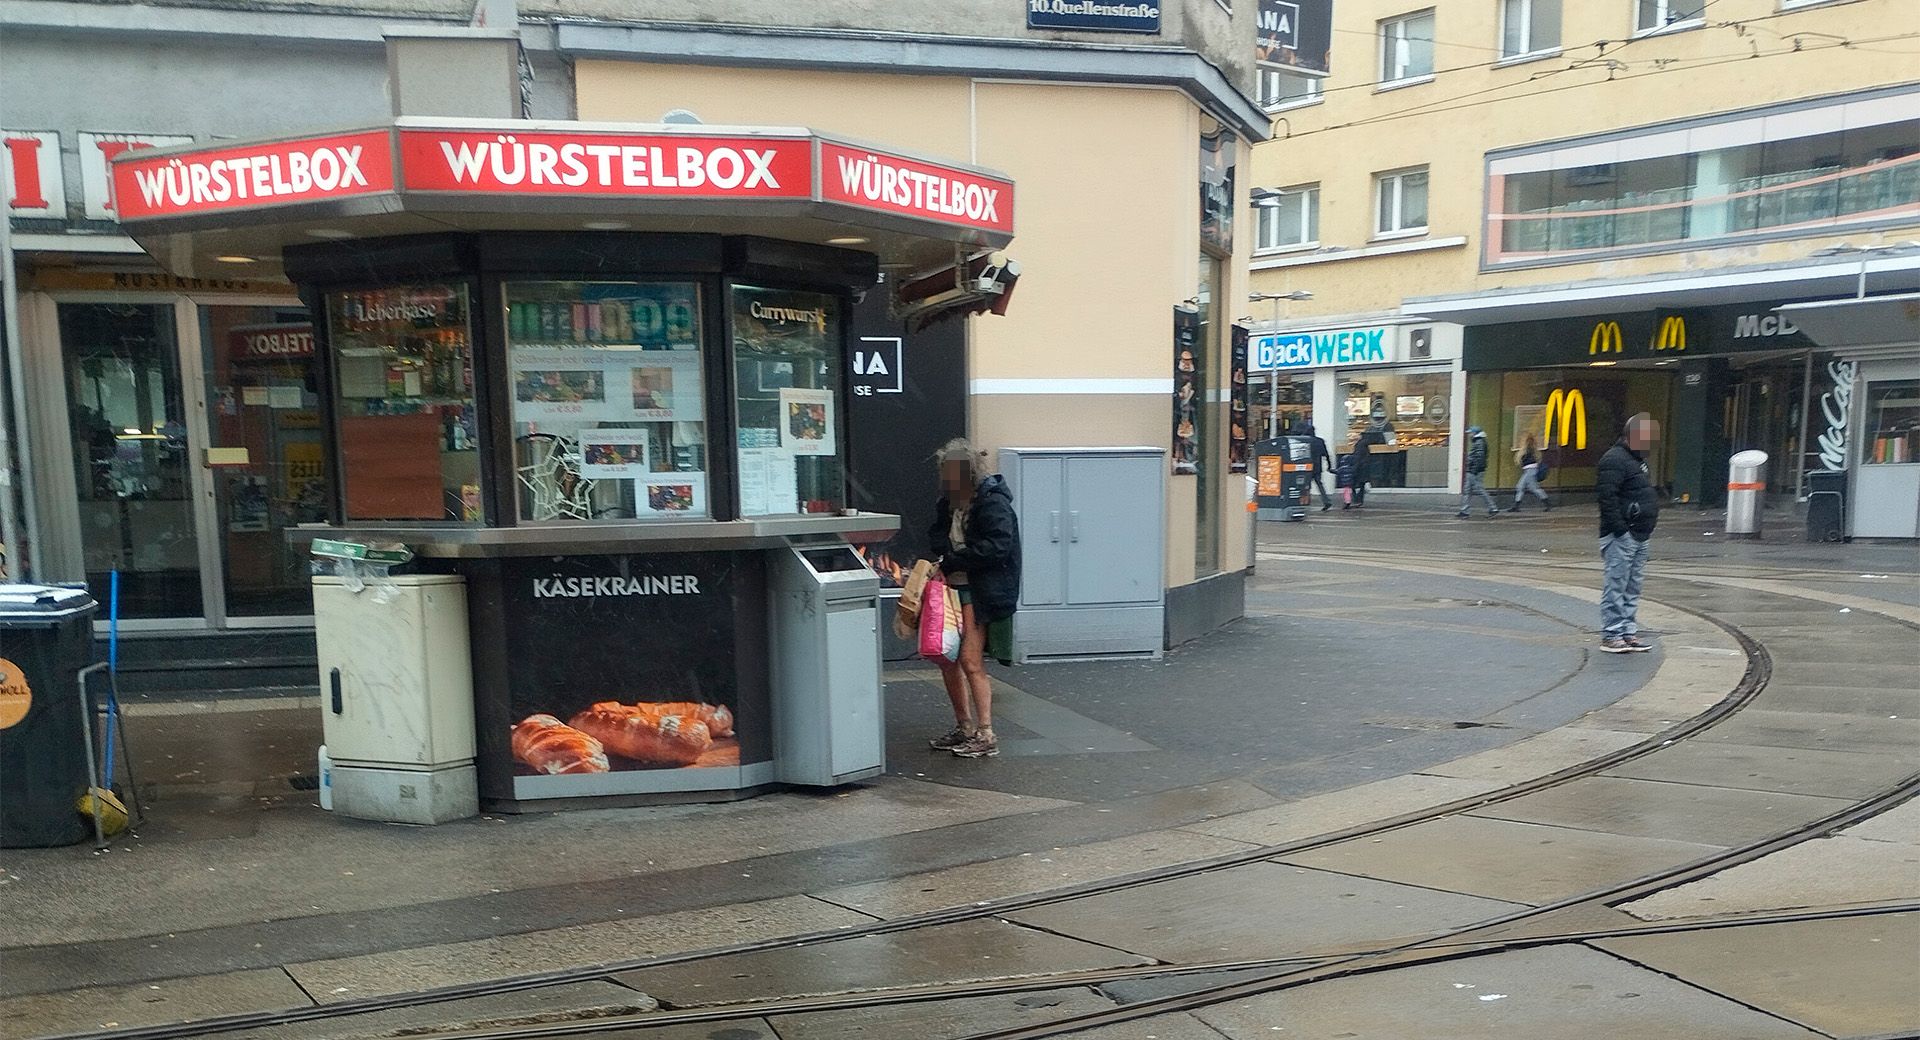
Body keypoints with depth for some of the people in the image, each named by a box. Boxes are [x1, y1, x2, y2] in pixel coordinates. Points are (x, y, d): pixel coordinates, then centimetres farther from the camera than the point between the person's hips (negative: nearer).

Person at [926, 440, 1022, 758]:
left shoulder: (993, 502, -13)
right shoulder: (949, 501, 11)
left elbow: (998, 547, -20)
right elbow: (937, 534, 17)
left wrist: (953, 560, -20)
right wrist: (946, 552, -6)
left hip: (981, 592, -9)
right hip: (953, 587, 9)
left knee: (971, 662, -10)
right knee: (946, 657, 11)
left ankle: (986, 736, -1)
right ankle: (964, 728, 25)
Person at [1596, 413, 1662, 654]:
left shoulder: (1637, 459, 20)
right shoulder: (1615, 459, -13)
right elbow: (1607, 496, -22)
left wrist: (1646, 529, 19)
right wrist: (1619, 528, -23)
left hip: (1639, 536, 10)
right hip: (1621, 537, -10)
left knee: (1632, 588, 13)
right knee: (1616, 586, -7)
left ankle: (1629, 633, 18)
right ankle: (1611, 635, -3)